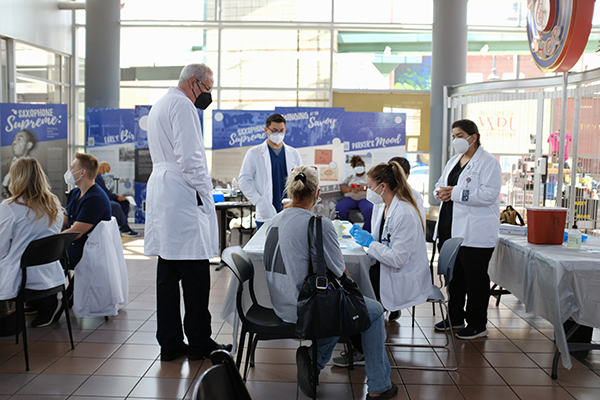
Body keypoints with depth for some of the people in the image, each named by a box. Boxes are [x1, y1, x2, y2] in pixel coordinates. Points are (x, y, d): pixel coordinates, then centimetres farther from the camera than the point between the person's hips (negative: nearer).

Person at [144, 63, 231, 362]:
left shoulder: (160, 105, 22)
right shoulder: (182, 105, -10)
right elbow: (189, 157, -18)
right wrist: (205, 192, -10)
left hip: (161, 195, 11)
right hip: (183, 199, -11)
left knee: (168, 271, 11)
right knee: (195, 273, -4)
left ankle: (170, 343, 16)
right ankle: (199, 343, 4)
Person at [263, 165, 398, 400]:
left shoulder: (274, 222, 2)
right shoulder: (320, 225, -20)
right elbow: (341, 275, -12)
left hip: (281, 305, 8)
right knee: (374, 311, 13)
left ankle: (311, 357, 15)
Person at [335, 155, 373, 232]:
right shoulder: (350, 177, 27)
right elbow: (342, 187, 11)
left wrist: (364, 188, -15)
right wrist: (351, 189, -10)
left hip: (365, 197, -3)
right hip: (350, 198, 3)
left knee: (369, 210, -38)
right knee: (339, 208, -28)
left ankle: (367, 232, -28)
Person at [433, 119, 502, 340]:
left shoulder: (488, 162, -10)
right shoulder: (454, 160, 16)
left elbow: (489, 194, -21)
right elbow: (440, 185, 21)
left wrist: (455, 193, -22)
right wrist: (442, 193, -4)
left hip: (475, 232, -8)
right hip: (450, 228, 8)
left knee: (475, 278, 0)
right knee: (453, 274, 15)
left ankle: (477, 325, 10)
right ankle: (455, 317, 29)